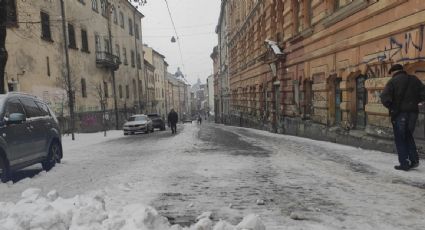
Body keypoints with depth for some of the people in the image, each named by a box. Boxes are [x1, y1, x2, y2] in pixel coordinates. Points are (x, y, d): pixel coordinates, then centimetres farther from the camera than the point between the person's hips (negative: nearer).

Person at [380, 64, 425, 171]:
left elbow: (385, 97, -18)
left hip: (399, 113, -5)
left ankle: (404, 164, 5)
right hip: (413, 111, 5)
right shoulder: (414, 80, 8)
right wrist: (413, 102, 12)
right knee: (408, 136, 20)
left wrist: (390, 106, -1)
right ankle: (414, 160, 14)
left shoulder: (393, 81, -8)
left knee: (400, 139, 4)